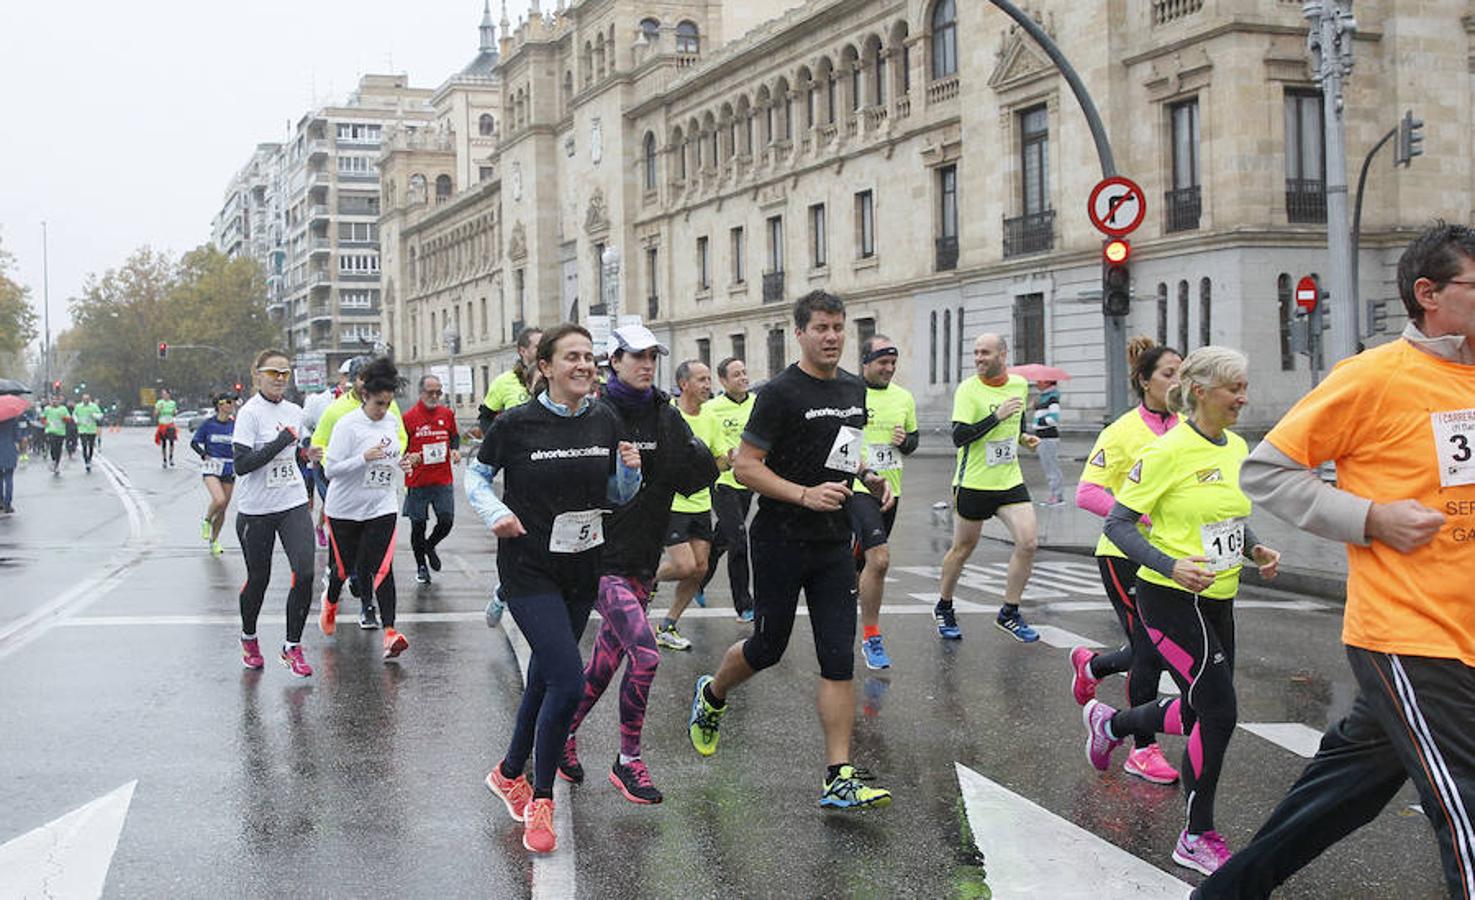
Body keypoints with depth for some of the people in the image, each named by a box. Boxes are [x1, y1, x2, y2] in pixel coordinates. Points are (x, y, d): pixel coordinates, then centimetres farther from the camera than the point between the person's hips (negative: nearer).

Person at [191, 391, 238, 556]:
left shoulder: (234, 425, 2)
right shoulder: (208, 424, -4)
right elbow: (194, 442, 4)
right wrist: (204, 454, -11)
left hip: (229, 469, 3)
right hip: (211, 467, -3)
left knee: (223, 509, 7)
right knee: (219, 500, -25)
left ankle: (214, 540, 26)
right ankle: (206, 521, 6)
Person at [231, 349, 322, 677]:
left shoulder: (294, 412, 8)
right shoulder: (250, 413, -12)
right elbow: (240, 465, -20)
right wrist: (281, 441, -21)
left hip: (293, 505, 4)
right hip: (256, 510, -4)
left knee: (304, 573, -10)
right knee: (258, 578, 9)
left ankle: (292, 647, 3)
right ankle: (248, 639, 35)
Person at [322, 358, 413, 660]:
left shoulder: (392, 422, 5)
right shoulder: (347, 425, -13)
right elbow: (330, 469, -16)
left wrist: (403, 463, 0)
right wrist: (364, 458, -28)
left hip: (382, 507, 3)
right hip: (345, 509, -3)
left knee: (381, 567, -10)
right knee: (345, 565, 11)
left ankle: (390, 630, -18)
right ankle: (331, 602, 44)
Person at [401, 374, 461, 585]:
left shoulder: (447, 414, 5)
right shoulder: (409, 417, -6)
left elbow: (454, 436, 21)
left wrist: (455, 450, 1)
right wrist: (408, 458, -19)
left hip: (443, 480, 2)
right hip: (417, 481, -2)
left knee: (446, 521, -2)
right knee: (418, 525, 6)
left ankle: (430, 546, 30)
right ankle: (421, 566, 23)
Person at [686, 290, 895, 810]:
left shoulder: (855, 390, 10)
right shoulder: (782, 392, -12)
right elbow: (746, 466, -14)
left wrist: (870, 477, 7)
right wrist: (805, 495, -24)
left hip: (834, 546, 5)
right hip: (780, 544, -5)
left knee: (839, 659, -2)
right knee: (768, 647, 9)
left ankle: (839, 780, 0)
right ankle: (711, 696, 41)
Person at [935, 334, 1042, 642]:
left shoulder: (1020, 384, 5)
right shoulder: (968, 390, -12)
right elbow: (959, 437, -22)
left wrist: (1023, 437, 8)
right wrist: (997, 416, -27)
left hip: (1010, 481, 4)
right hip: (973, 483, -4)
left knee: (1028, 541, -10)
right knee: (963, 548, 7)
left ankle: (1009, 613, 4)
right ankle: (944, 608, 29)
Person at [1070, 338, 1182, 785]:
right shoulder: (1123, 431, -12)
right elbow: (1087, 493, -17)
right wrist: (1144, 518, -25)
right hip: (1125, 554, -6)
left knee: (1160, 650, 11)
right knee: (1150, 652, -5)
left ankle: (1091, 665, 41)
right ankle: (1143, 750, 11)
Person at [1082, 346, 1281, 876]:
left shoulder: (1237, 448, 8)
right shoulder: (1168, 451, -16)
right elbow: (1117, 524, -15)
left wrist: (1254, 550, 2)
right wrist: (1172, 566, -27)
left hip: (1217, 600, 8)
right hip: (1172, 601, -8)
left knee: (1202, 713, 15)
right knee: (1219, 713, -10)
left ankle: (1108, 724, 44)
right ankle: (1198, 839, 6)